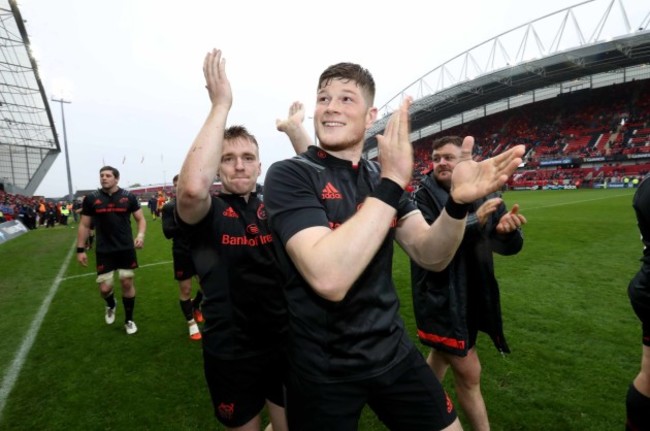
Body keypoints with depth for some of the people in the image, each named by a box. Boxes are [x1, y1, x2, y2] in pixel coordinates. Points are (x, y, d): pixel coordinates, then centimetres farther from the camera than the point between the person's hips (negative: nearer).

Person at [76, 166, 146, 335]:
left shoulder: (128, 196, -2)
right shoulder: (91, 198, -1)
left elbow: (140, 219, 3)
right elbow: (84, 225, 5)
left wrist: (141, 235, -15)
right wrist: (80, 249, 2)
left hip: (126, 249, 0)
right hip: (103, 251, 0)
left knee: (127, 283, 6)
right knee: (105, 288, 0)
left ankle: (129, 320, 24)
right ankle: (111, 305, 38)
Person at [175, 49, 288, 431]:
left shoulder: (274, 205, 0)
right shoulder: (207, 212, -15)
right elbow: (193, 186, -36)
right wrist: (221, 104, -32)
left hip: (284, 343, 4)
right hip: (231, 354, -3)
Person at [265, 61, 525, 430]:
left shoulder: (382, 177, 1)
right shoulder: (288, 175, -16)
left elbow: (431, 255, -7)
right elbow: (329, 278, -31)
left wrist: (458, 202, -25)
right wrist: (392, 184, -30)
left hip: (392, 349, 5)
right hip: (323, 368, -4)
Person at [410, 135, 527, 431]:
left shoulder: (483, 193, -1)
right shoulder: (424, 195, -13)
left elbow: (509, 247, -1)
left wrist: (508, 229, -24)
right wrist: (475, 221, -32)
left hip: (473, 295, 6)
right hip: (440, 297, -5)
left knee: (443, 355, 25)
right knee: (469, 374, 1)